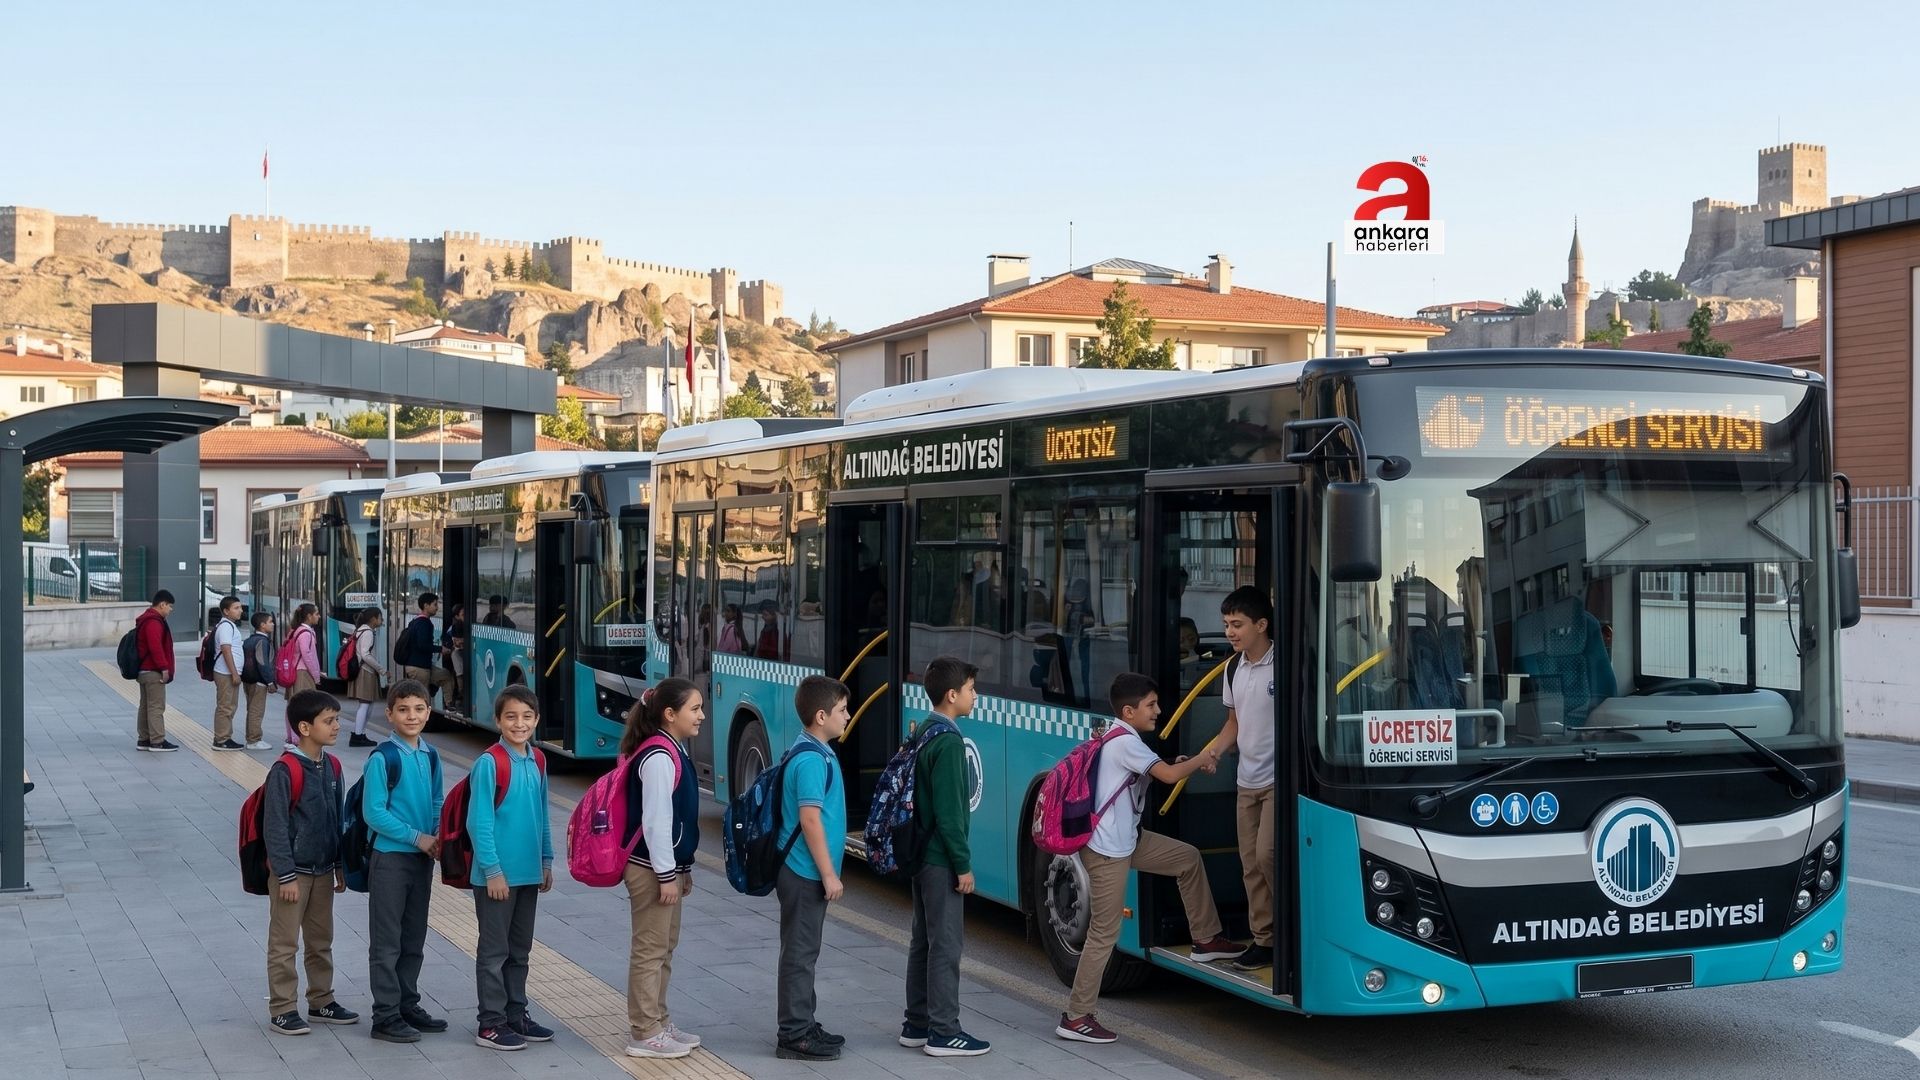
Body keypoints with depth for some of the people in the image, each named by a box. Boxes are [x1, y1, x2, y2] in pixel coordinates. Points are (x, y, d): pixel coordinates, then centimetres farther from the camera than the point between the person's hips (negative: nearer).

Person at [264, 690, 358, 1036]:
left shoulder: (331, 766, 4)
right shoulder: (284, 771, -18)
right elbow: (276, 827, -17)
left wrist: (339, 865, 14)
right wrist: (286, 875, -17)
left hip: (323, 870, 7)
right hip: (293, 872, -7)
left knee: (321, 940, 16)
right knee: (284, 943, 3)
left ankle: (321, 1001, 28)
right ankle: (281, 1010, 11)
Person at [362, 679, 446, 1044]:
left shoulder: (430, 756, 7)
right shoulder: (382, 758, -13)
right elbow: (373, 813, -15)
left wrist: (438, 836, -4)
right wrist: (417, 838, -15)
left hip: (423, 858, 6)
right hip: (389, 858, -6)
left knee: (414, 939, 14)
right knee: (387, 942, 0)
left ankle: (407, 1005, 26)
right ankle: (386, 1016, 6)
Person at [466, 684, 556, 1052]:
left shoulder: (537, 762, 6)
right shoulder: (489, 764, -14)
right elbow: (479, 822, -15)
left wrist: (546, 860, 14)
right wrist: (492, 870, -17)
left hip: (529, 873, 6)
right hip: (497, 875, -6)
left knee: (520, 950, 16)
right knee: (494, 951, 3)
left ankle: (516, 1014, 27)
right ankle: (491, 1024, 11)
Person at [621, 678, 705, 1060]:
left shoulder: (674, 751, 11)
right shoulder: (659, 757, -20)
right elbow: (655, 821, -22)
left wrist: (682, 869, 19)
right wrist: (667, 874, -19)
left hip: (669, 864, 10)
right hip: (651, 868, -10)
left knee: (665, 947, 16)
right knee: (650, 949, -3)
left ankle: (658, 1022, 26)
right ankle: (644, 1034, 4)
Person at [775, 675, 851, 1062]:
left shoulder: (815, 753, 12)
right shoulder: (811, 759, -19)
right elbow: (810, 819, -22)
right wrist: (828, 873, -19)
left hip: (806, 871, 10)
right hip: (806, 872, -10)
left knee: (803, 952, 16)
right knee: (800, 954, -3)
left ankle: (803, 1026, 24)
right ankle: (795, 1037, 3)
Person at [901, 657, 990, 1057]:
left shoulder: (923, 733, 10)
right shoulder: (948, 741, -18)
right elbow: (948, 811, -21)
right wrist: (963, 864, -16)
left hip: (921, 854, 10)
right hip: (941, 859, -10)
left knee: (923, 941, 14)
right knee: (945, 945, -4)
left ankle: (917, 1024, 21)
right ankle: (943, 1033, 1)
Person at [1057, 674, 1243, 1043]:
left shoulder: (1123, 740, 13)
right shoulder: (1125, 743, -18)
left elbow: (1160, 773, 17)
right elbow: (1168, 775, -23)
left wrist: (1185, 765, 0)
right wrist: (1201, 759, -5)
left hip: (1128, 840, 10)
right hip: (1107, 850, -10)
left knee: (1188, 858, 19)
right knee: (1104, 934, -6)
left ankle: (1205, 940, 28)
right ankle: (1075, 1018, 0)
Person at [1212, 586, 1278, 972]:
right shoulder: (1234, 670, 9)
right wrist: (1208, 755, 4)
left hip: (1278, 779, -7)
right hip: (1246, 781, 7)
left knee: (1266, 855, -14)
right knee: (1250, 864, 8)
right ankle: (1264, 940, 15)